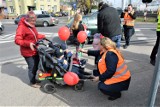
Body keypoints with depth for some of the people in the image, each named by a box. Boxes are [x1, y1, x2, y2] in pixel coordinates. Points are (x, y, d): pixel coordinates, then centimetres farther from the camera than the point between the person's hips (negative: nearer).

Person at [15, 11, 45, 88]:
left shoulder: (32, 26, 9)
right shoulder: (22, 27, -20)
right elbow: (17, 40, -27)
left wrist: (43, 36, 13)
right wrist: (28, 43, -39)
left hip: (35, 51, 9)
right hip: (28, 52, -9)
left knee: (36, 66, 21)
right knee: (32, 67, 3)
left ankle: (34, 79, 42)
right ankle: (33, 83, 23)